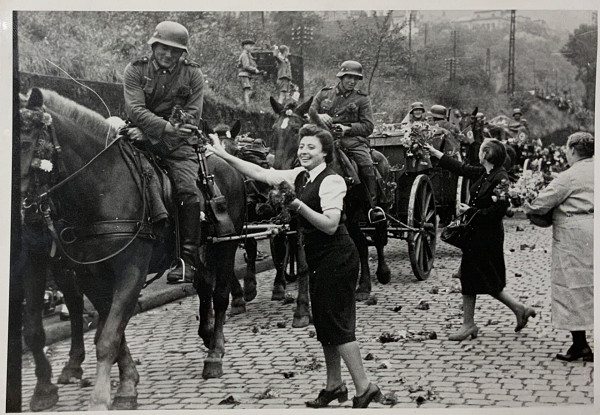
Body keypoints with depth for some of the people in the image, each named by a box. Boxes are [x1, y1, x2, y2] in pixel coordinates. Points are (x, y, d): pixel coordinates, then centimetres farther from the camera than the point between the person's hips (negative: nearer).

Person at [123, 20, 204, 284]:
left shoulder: (192, 74, 4)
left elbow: (193, 116, -4)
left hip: (179, 144, 0)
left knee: (188, 190, -19)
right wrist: (167, 127, -27)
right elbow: (135, 109, -11)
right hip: (143, 139, 0)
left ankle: (188, 259, -15)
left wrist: (151, 133, -14)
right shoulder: (136, 70, 2)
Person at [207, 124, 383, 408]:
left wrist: (299, 206, -30)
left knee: (336, 323, -8)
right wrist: (225, 156, 6)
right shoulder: (300, 176, 9)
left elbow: (330, 225, -22)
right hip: (318, 260, 9)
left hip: (336, 259, -9)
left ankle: (365, 387, -2)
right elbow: (260, 174, 10)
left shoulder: (331, 181, -15)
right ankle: (334, 386, 23)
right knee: (323, 322, 13)